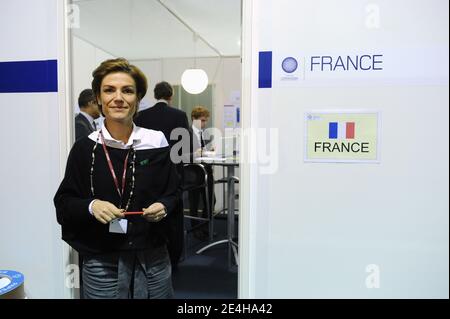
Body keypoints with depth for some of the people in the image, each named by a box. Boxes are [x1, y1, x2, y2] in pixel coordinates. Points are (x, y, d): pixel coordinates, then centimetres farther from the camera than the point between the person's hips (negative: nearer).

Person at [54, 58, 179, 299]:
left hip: (153, 258, 1)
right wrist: (90, 206, -18)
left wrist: (164, 206, -14)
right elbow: (64, 203, 1)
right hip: (101, 262, -1)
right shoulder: (84, 148, -5)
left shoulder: (157, 142, -3)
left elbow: (172, 193, 6)